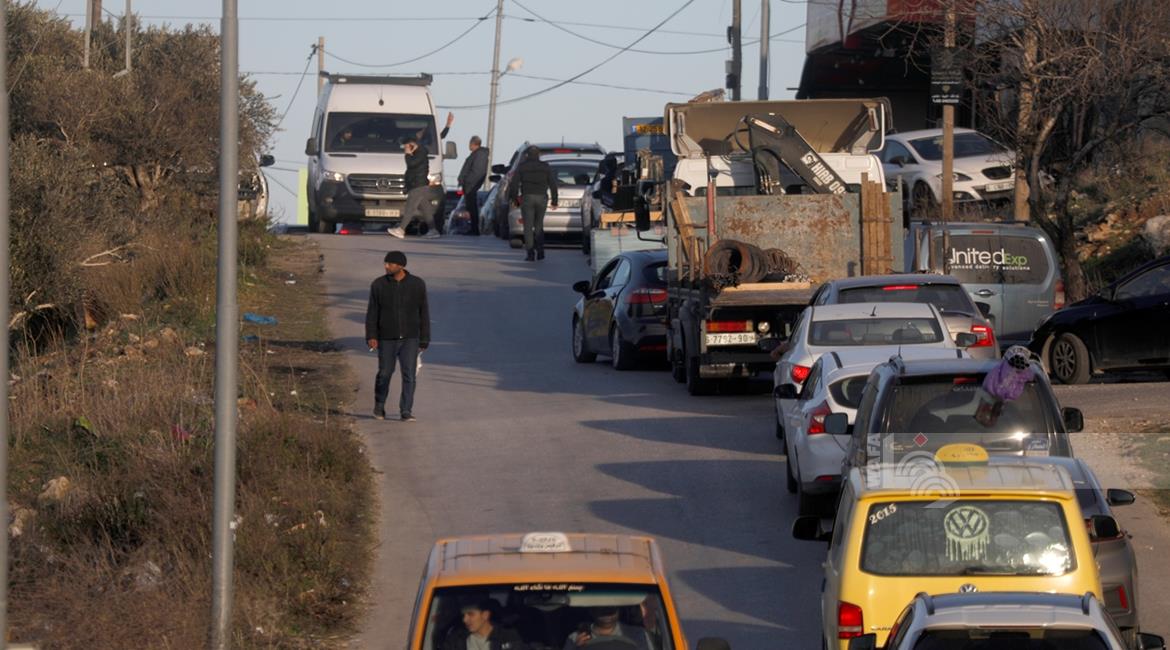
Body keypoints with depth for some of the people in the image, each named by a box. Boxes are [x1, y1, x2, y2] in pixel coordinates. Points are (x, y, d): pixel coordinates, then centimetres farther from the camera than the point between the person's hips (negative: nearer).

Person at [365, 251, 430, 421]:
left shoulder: (417, 284, -2)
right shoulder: (378, 285, -2)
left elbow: (424, 314, 2)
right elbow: (372, 313, -1)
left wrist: (424, 340, 1)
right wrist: (371, 337, -13)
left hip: (410, 339, 0)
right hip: (387, 340, 0)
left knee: (409, 374, -9)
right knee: (385, 374, 5)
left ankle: (406, 412, -5)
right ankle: (379, 406, 28)